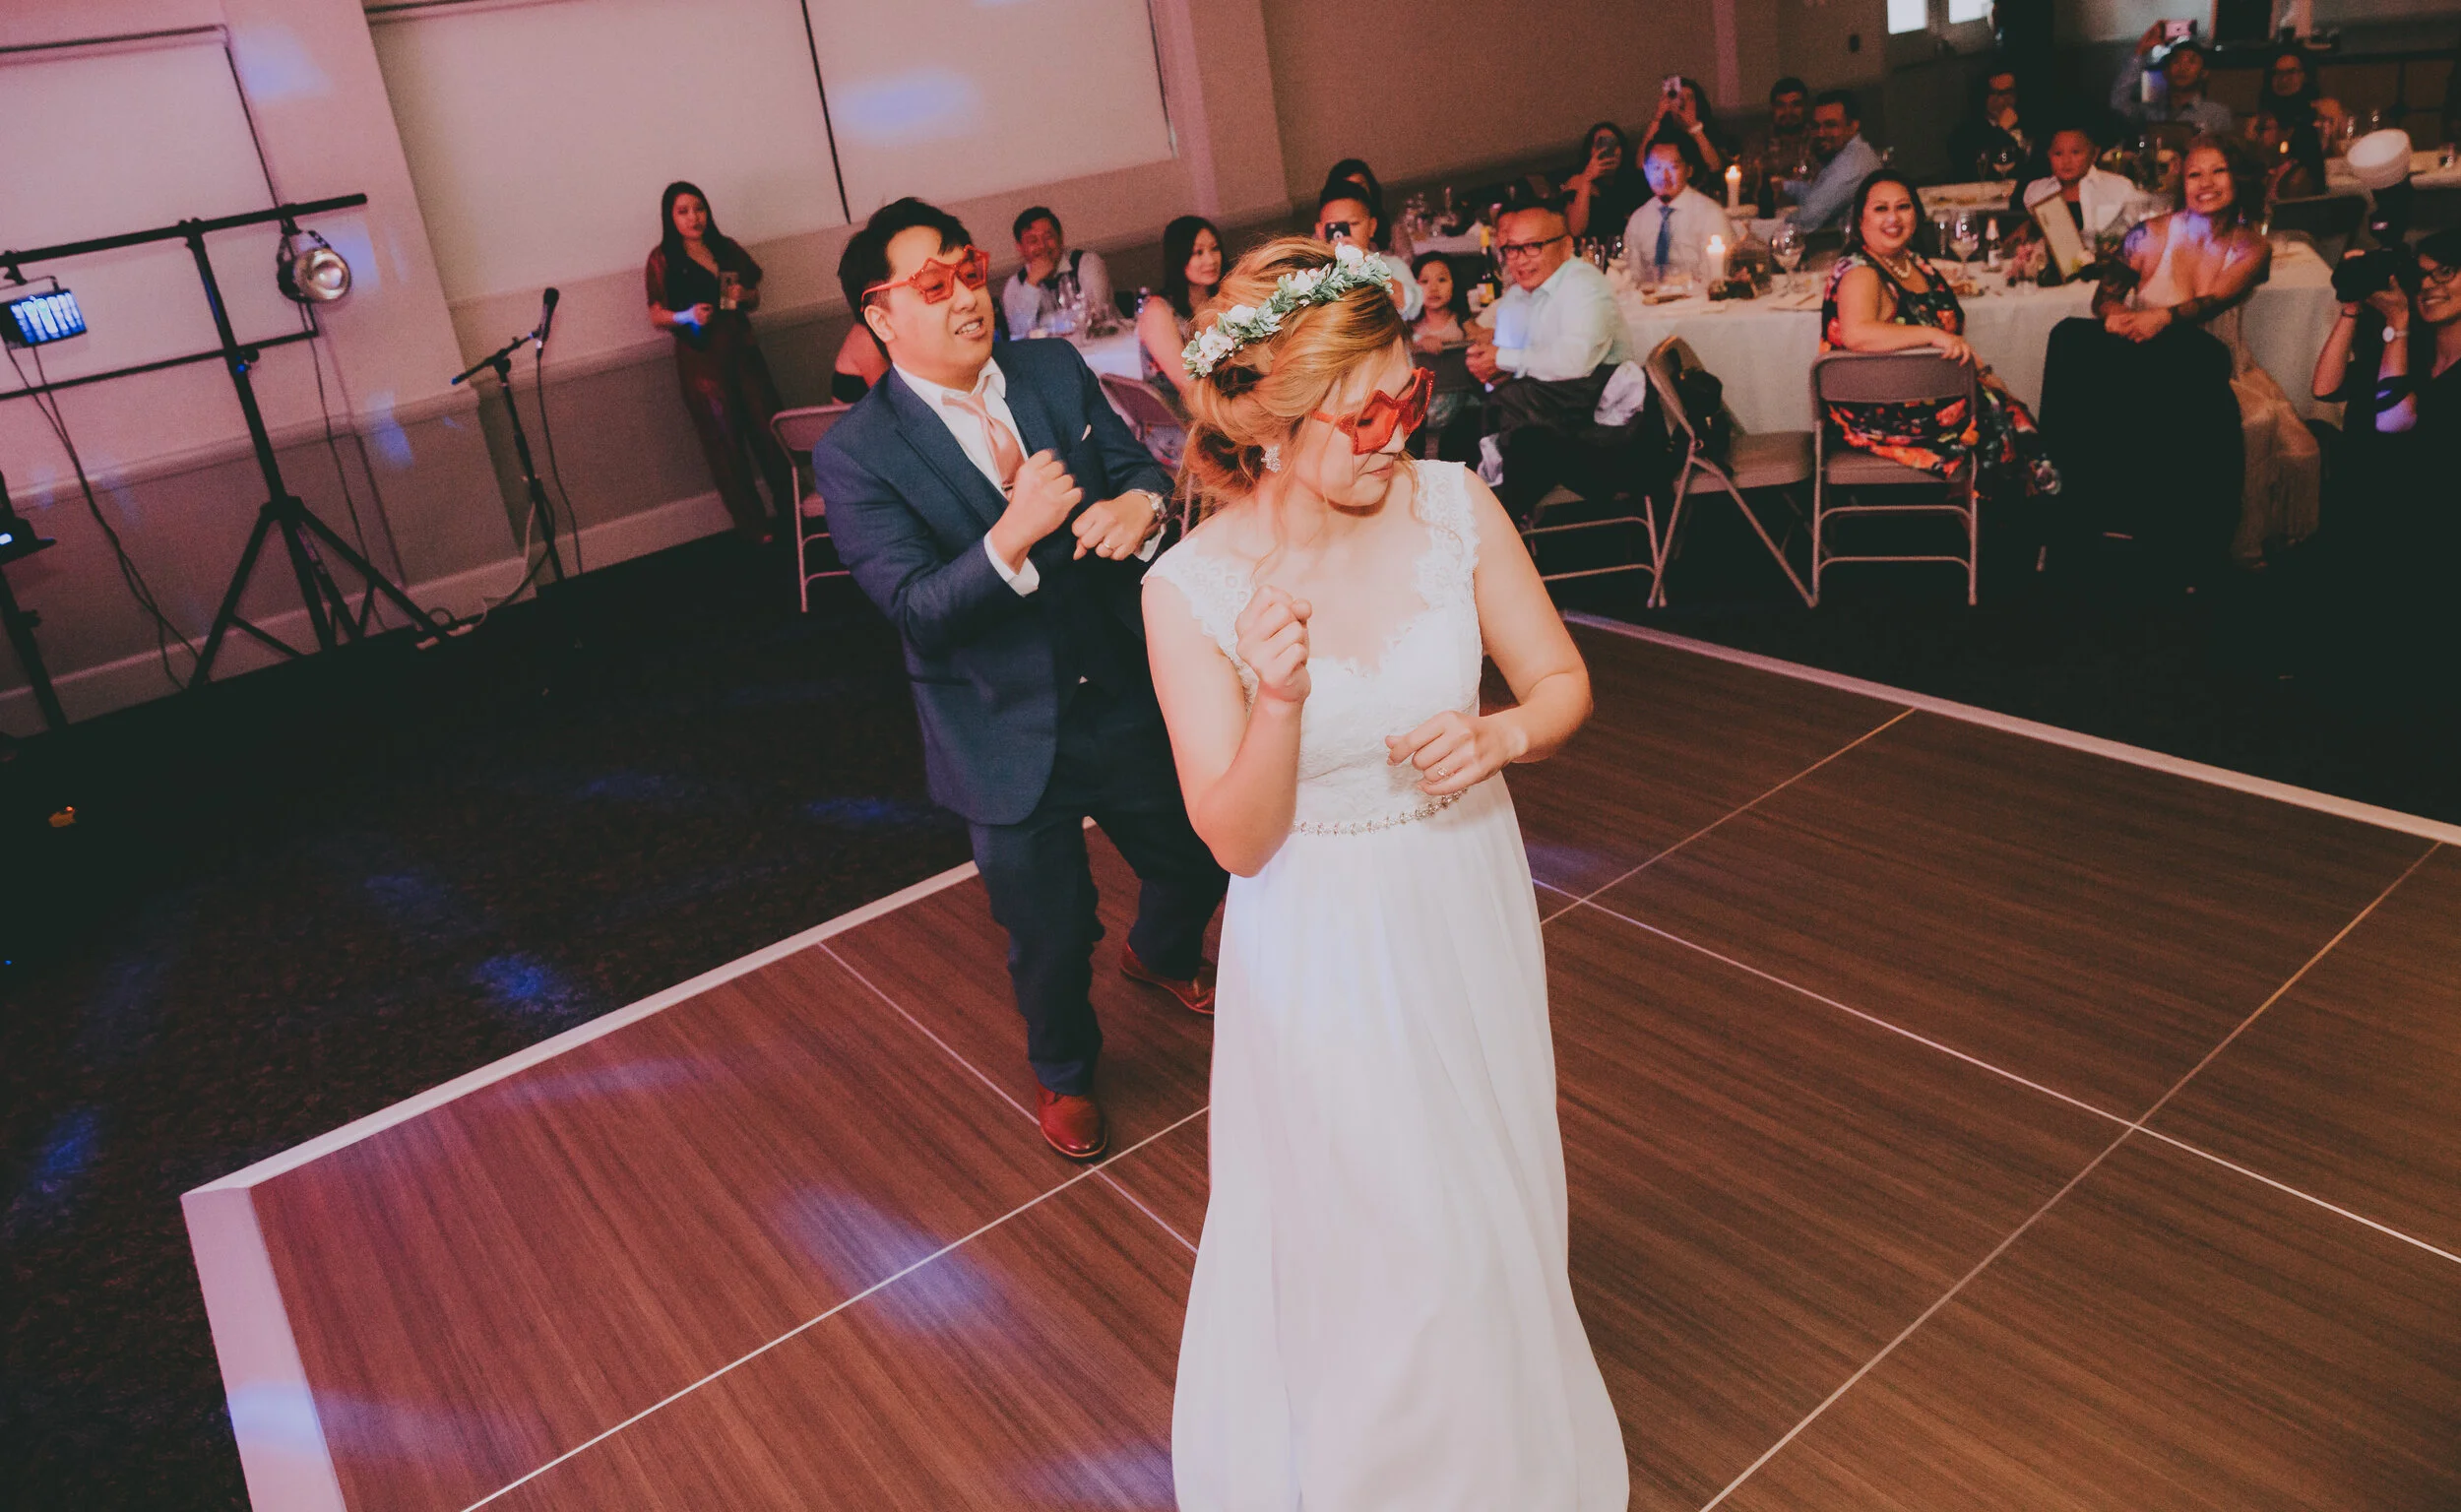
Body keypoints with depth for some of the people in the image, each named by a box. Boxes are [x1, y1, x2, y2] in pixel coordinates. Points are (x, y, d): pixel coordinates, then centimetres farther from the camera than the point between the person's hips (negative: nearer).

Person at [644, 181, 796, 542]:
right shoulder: (663, 259, -1)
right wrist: (687, 316, -20)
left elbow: (755, 298, 16)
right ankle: (755, 525, 7)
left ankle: (792, 506, 14)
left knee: (769, 428, 1)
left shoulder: (728, 248, 9)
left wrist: (743, 295, -6)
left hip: (742, 350, 3)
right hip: (701, 359, -3)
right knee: (726, 442, 1)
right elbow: (656, 316, -1)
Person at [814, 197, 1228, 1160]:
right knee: (1050, 935, 12)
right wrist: (1013, 535, -37)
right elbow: (916, 609, -21)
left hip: (1126, 694, 4)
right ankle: (1063, 1074, 45)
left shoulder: (1056, 370, -2)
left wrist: (1139, 505, -23)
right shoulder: (855, 455, -15)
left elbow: (1139, 465, 2)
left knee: (1198, 860, 21)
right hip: (1011, 741, -4)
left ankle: (1160, 956, 59)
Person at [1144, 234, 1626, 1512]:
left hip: (1466, 920, 3)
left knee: (1489, 1207, 24)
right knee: (1360, 1240, 15)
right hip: (1320, 947, -3)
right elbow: (1237, 840, -18)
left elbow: (1563, 680, -2)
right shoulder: (1189, 589, -20)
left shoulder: (1452, 505, -14)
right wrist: (1278, 701, -36)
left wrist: (1501, 733, -24)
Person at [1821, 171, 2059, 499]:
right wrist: (1933, 335, -35)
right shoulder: (1860, 273, -16)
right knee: (1992, 411, -8)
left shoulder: (1914, 262, 12)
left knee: (2008, 405, -3)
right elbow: (1855, 333, -37)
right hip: (1878, 416, -9)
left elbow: (1953, 339, 22)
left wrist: (1982, 370, 10)